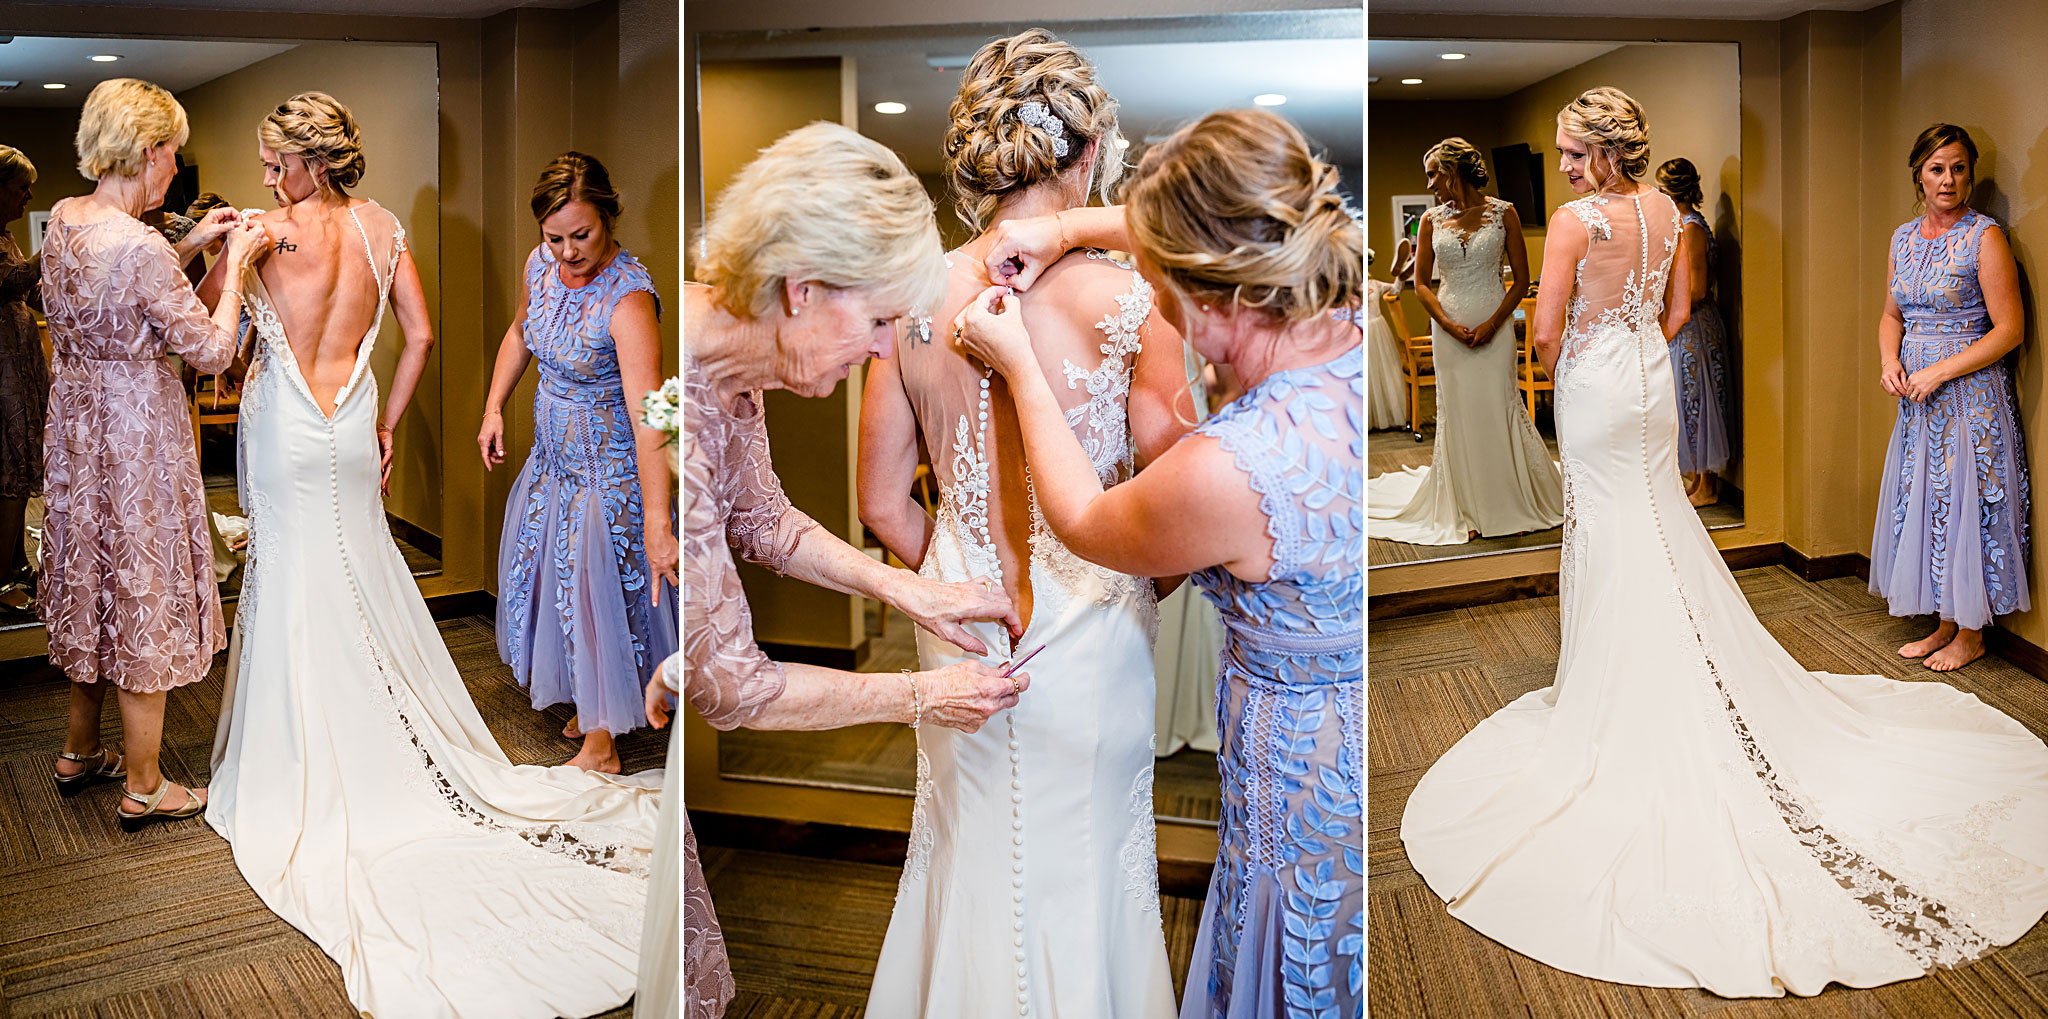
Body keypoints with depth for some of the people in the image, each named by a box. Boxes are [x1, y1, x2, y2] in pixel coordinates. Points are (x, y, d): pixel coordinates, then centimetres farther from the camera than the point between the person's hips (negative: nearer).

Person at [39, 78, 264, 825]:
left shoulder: (61, 220, 1)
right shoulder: (143, 248, -25)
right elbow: (213, 350, -19)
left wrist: (189, 245, 12)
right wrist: (234, 265, -9)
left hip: (77, 424, 9)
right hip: (137, 435, -8)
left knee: (96, 590, 22)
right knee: (144, 598, 4)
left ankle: (78, 753, 38)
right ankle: (142, 789, 17)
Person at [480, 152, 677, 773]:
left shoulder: (628, 298, -30)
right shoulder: (541, 265, -8)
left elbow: (647, 414, -39)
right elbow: (521, 334, 15)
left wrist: (657, 524, -46)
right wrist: (494, 407, 4)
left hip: (608, 465, -8)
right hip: (553, 453, 8)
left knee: (599, 596, 3)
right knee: (554, 579, 21)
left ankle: (601, 745, 21)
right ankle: (585, 704, 44)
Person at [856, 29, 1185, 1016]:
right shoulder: (1125, 301, -19)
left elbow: (884, 506, -1)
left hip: (960, 631, 4)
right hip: (1088, 630, -3)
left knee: (965, 854, 23)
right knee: (1082, 870, 17)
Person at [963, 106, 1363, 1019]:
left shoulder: (1221, 475, -36)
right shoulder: (1358, 326, -18)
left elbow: (1083, 525, -10)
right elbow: (1239, 233, 5)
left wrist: (1018, 367, -1)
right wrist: (1072, 225, 8)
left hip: (1314, 776, -6)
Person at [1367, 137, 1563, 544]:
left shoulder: (1503, 212, 0)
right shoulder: (1432, 219, 5)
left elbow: (1521, 278, 0)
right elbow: (1421, 284, 5)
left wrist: (1493, 324, -12)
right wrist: (1449, 325, -9)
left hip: (1495, 323, -2)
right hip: (1448, 325, 2)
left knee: (1500, 407, 0)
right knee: (1458, 412, 3)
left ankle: (1517, 503, 14)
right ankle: (1469, 510, 12)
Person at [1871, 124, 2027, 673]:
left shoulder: (1984, 237, -10)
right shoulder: (1904, 238, 9)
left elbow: (2009, 328, -13)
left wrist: (1939, 371, -18)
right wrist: (1889, 360, -1)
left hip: (1970, 394, -6)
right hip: (1918, 399, 6)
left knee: (1966, 504, 0)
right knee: (1923, 505, 10)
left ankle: (1971, 635, 12)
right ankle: (1944, 624, 22)